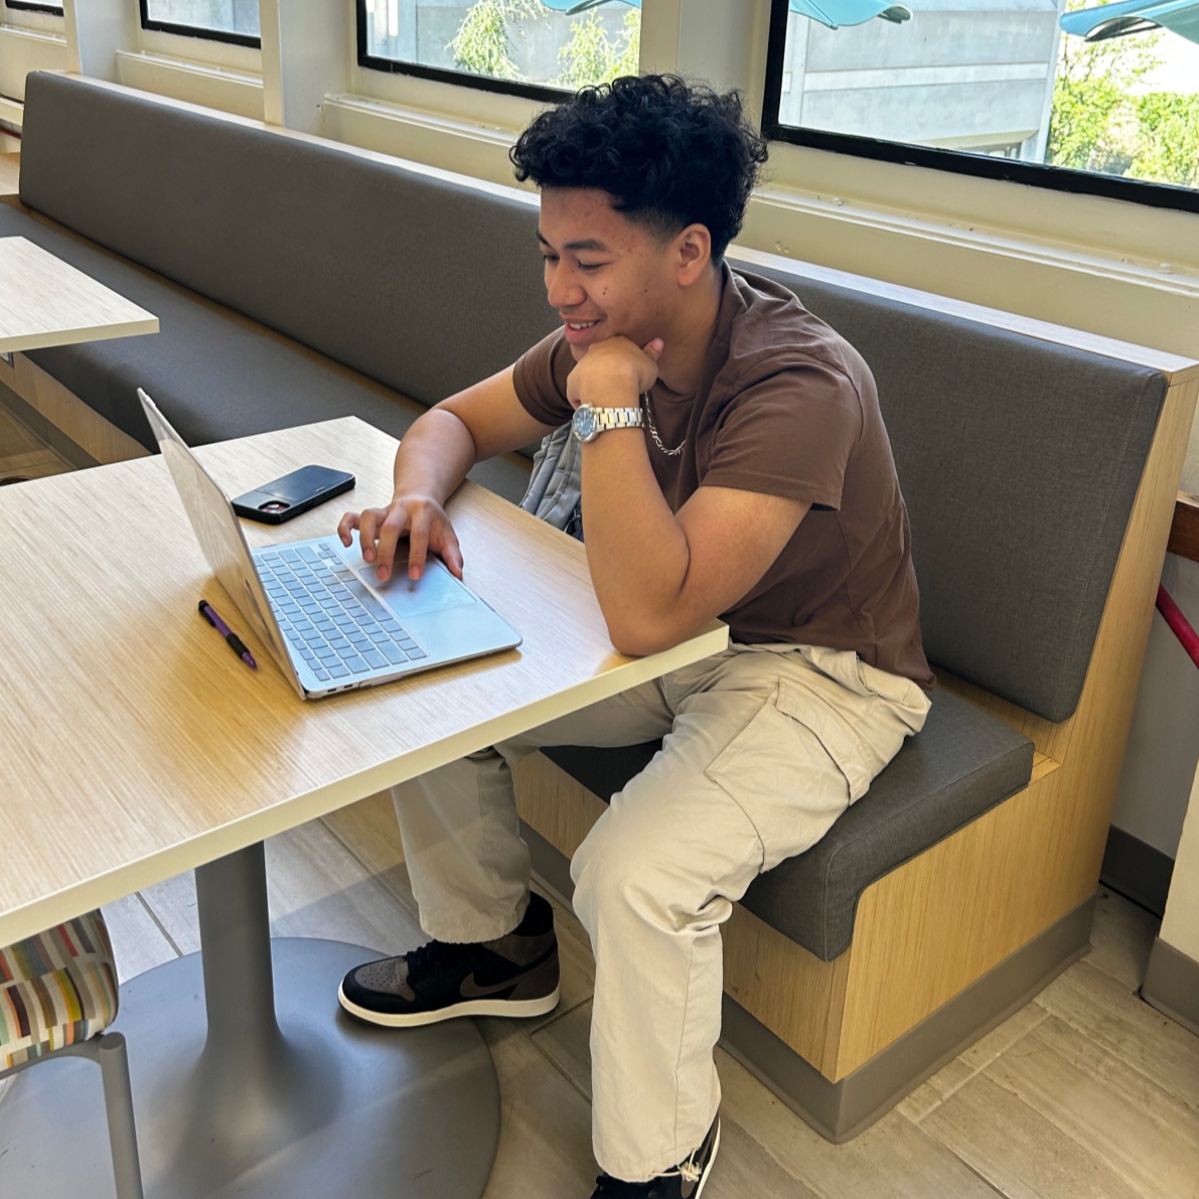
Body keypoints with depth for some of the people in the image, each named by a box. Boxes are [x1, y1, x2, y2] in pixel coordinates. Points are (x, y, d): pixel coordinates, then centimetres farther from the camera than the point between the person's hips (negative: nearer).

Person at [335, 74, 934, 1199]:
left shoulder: (799, 387, -32)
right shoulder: (610, 336, -8)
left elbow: (646, 616, -40)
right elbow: (457, 418, 6)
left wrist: (609, 401, -35)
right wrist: (419, 495, -16)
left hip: (821, 673, -7)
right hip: (684, 629, 8)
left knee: (636, 872, -30)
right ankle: (492, 944, 24)